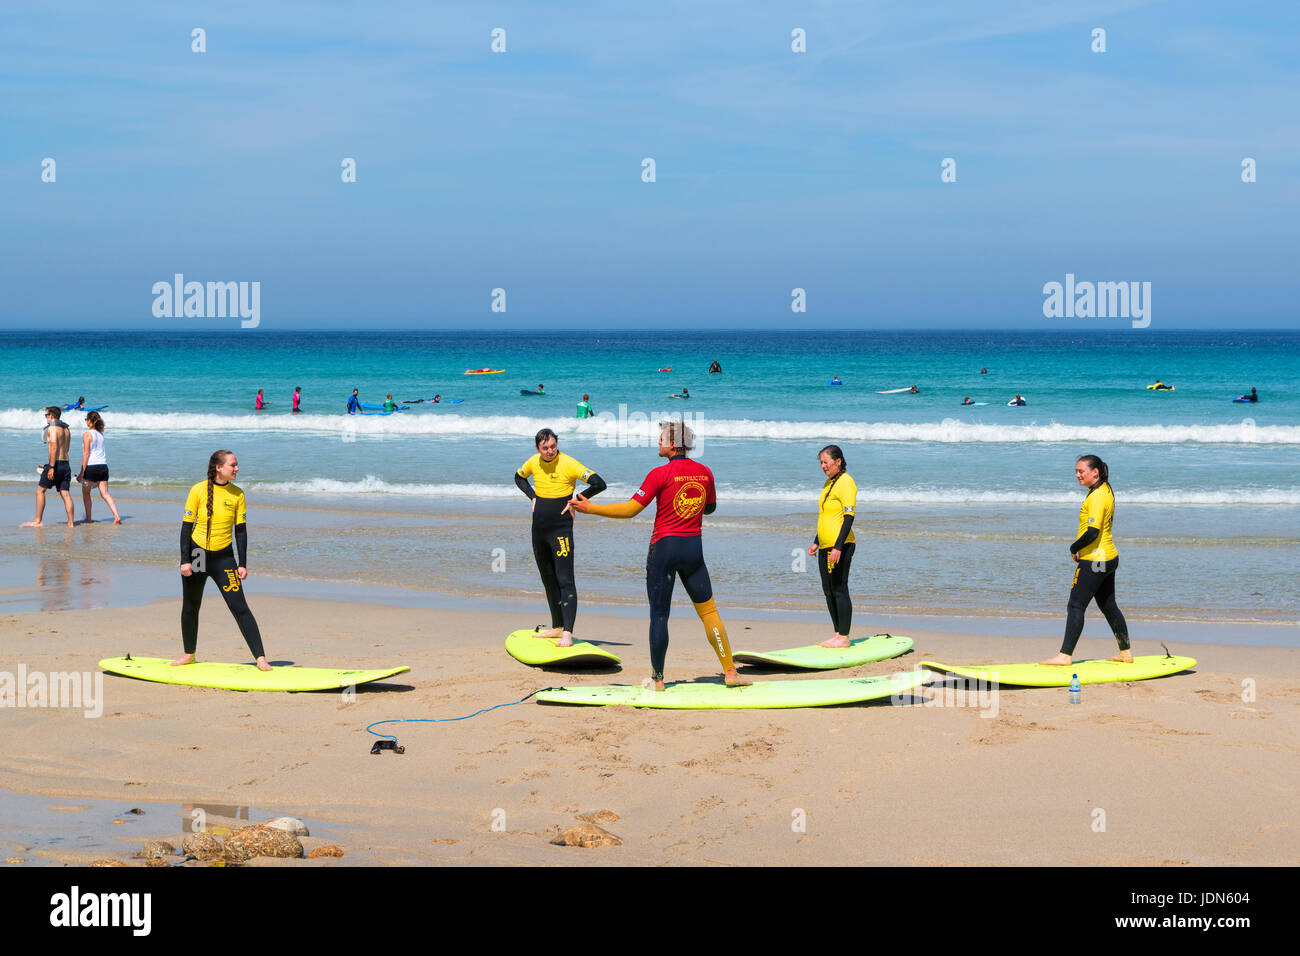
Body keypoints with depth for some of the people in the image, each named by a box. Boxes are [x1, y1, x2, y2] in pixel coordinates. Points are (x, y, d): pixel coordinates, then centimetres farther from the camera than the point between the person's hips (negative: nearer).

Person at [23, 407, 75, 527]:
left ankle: (37, 521, 1)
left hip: (56, 463, -7)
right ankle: (71, 522, -2)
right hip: (66, 463, 7)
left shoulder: (52, 428, -9)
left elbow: (54, 448, -19)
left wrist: (51, 467, -22)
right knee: (65, 493, 5)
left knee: (40, 490, 2)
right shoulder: (66, 429, 17)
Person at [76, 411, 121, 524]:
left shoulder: (87, 434, -9)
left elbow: (86, 454, -13)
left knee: (86, 492, 13)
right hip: (103, 466, 6)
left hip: (92, 466, -6)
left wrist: (82, 472, -13)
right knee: (105, 493, 4)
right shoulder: (101, 434, 12)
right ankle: (117, 516, -12)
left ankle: (88, 519, 14)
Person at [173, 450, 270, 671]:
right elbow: (186, 526, -4)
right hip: (197, 554, 0)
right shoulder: (198, 490, -7)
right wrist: (185, 560, -9)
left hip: (224, 557, 0)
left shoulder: (237, 494, -1)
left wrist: (243, 564, -1)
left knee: (239, 607, -10)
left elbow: (241, 530, 4)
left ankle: (261, 658, -12)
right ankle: (189, 654, 32)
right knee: (190, 607, 12)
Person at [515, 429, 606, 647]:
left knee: (565, 581, -13)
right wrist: (533, 496, 10)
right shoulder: (534, 462, 3)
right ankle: (557, 627, 25)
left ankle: (567, 634, -20)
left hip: (561, 529, -7)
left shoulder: (568, 463, -14)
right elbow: (519, 477, 26)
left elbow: (599, 484, -19)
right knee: (548, 580, 14)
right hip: (539, 530, 7)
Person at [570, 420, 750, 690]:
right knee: (707, 610, 10)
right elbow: (710, 507, 20)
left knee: (659, 614, 3)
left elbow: (631, 509, -11)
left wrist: (590, 508, -4)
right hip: (693, 547, 4)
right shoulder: (705, 472, 4)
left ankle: (658, 678, 5)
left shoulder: (661, 474, -10)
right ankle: (730, 671, 9)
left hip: (664, 546, -4)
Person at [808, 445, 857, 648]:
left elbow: (849, 517, -18)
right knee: (828, 591, 11)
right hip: (825, 547, 10)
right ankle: (838, 634, 18)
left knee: (839, 590, -7)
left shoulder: (846, 483, -12)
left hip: (840, 547, -10)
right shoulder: (828, 483, 18)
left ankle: (844, 638, -3)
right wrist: (816, 542, 24)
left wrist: (838, 547, -23)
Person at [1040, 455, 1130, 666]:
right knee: (1108, 606, 17)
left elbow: (1093, 531, -27)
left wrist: (1074, 549, -11)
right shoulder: (1106, 490, 12)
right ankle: (1125, 653, 24)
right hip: (1109, 557, 10)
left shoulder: (1096, 497, -20)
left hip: (1093, 561, -10)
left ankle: (1065, 655, -8)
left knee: (1076, 606, -7)